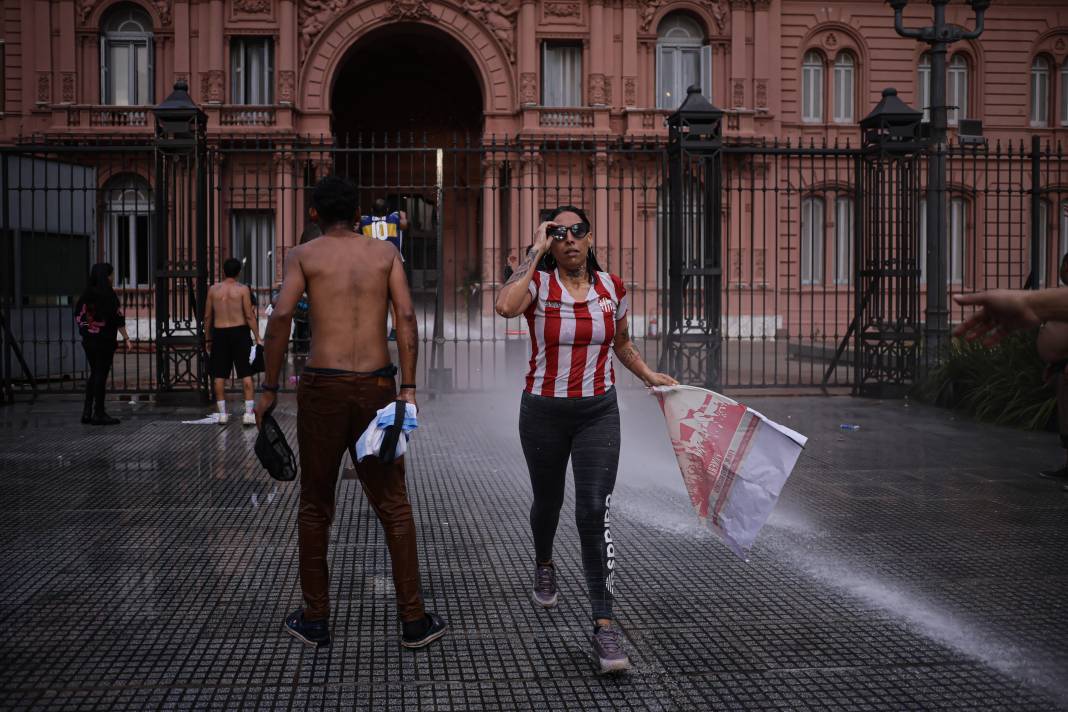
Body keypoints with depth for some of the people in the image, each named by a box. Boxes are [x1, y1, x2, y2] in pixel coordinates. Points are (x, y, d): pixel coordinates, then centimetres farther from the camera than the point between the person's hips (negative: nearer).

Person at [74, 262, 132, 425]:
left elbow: (78, 316, 11)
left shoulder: (86, 294, 7)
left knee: (94, 374, 16)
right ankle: (99, 413, 3)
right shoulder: (108, 294, -12)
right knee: (101, 374, -1)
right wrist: (126, 338, -10)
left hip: (88, 340, 7)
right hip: (105, 340, -7)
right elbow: (118, 318, -15)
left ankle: (87, 412, 14)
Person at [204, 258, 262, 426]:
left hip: (220, 334, 2)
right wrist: (257, 337, -5)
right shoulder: (243, 289, -4)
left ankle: (222, 413, 9)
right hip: (239, 332, -2)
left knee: (219, 375, 8)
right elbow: (249, 315, -9)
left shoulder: (213, 289, 4)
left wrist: (208, 339, 15)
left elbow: (207, 316, 6)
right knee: (246, 374, 1)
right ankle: (249, 413, -4)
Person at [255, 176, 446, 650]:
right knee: (393, 505, 9)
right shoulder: (385, 253, 9)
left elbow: (281, 318, -10)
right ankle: (413, 621, 10)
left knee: (315, 507, 12)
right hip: (377, 386, 1)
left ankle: (315, 620, 18)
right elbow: (406, 317, -3)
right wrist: (408, 389, -6)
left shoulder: (303, 255, 4)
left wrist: (269, 388, -5)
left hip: (322, 386, -1)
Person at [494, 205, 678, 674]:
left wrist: (650, 376, 5)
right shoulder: (537, 283, -10)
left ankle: (604, 625, -9)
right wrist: (535, 253, -24)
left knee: (595, 512, -12)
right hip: (544, 412, -1)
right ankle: (543, 566, 54)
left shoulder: (612, 288, 0)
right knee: (548, 502, 19)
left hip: (598, 412, 1)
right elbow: (506, 306, -35)